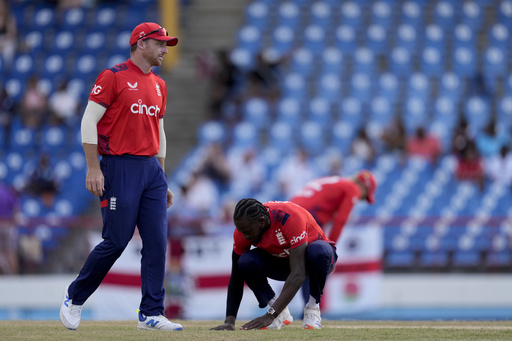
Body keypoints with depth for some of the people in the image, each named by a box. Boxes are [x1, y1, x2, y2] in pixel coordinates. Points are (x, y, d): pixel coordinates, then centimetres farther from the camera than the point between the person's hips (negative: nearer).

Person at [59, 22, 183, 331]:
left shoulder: (159, 85, 17)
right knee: (116, 241, -7)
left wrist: (163, 181, 19)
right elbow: (89, 121, -8)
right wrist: (93, 168, -15)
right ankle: (74, 299, 12)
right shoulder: (114, 77, -5)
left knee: (157, 242, -1)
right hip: (120, 168, -7)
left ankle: (151, 314, 3)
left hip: (152, 168, 7)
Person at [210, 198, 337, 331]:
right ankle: (282, 314, -8)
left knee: (318, 251, -40)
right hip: (279, 261, 4)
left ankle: (313, 309, -17)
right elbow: (236, 278, -15)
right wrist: (229, 321, -26)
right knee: (246, 263, -27)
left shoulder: (290, 218, -38)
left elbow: (298, 274, -41)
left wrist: (270, 315, -46)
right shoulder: (244, 227, -22)